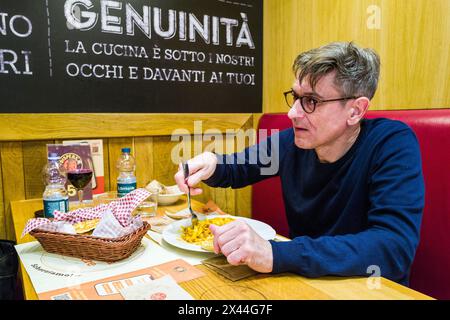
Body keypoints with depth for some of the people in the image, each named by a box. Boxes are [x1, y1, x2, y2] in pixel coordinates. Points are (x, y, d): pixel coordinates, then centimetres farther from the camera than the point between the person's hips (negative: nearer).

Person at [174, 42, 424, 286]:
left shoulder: (393, 146, -19)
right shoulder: (291, 142, -7)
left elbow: (396, 247, -30)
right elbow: (236, 168, 8)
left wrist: (275, 255, -38)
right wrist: (211, 166, -15)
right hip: (304, 281, 3)